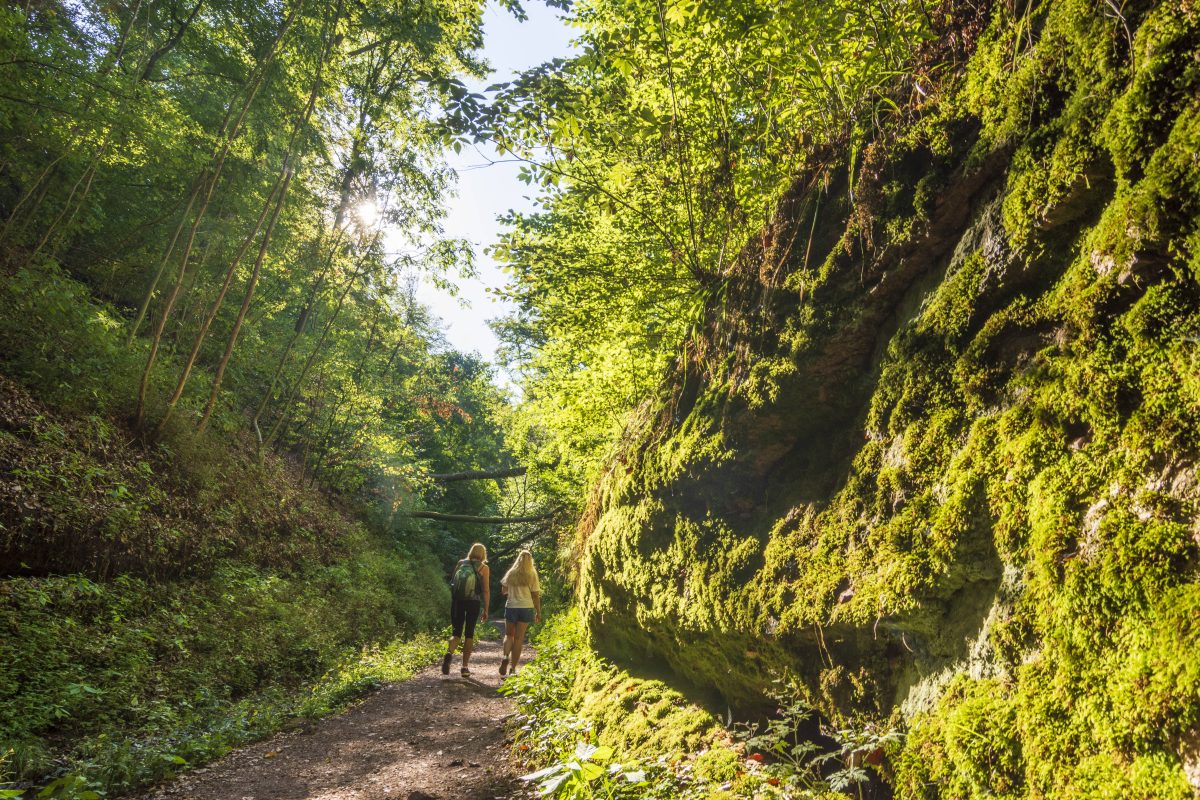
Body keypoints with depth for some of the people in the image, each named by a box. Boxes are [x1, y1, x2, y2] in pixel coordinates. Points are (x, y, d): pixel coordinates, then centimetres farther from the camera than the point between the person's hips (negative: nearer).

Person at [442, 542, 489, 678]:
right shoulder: (483, 568, -1)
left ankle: (449, 653, -21)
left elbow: (453, 583, 9)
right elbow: (486, 591, -3)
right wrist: (485, 610, 2)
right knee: (469, 633, 11)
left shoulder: (460, 563, 8)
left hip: (457, 600, 2)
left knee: (456, 632, 9)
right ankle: (465, 667, 9)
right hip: (473, 602, -2)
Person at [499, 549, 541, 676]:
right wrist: (538, 612, 4)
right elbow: (536, 595, -4)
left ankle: (506, 657, -8)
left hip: (511, 607, 1)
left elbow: (503, 591, 10)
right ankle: (513, 667, 3)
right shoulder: (532, 575, -4)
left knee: (509, 635, 17)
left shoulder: (510, 574, 2)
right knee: (519, 638, 4)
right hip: (526, 608, -1)